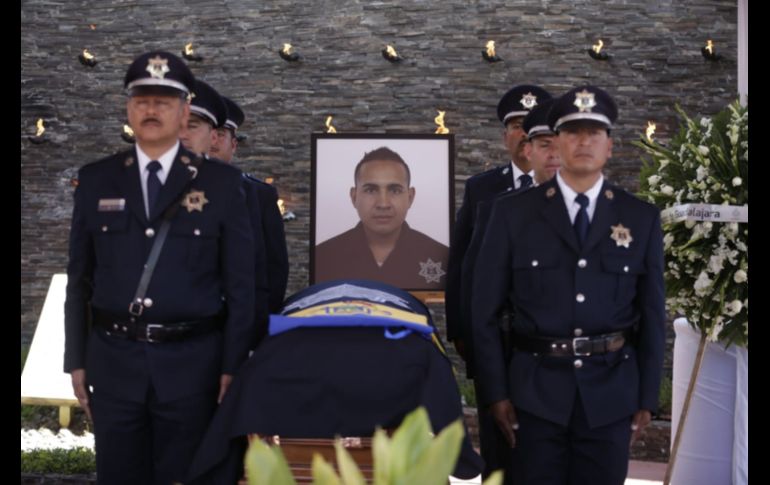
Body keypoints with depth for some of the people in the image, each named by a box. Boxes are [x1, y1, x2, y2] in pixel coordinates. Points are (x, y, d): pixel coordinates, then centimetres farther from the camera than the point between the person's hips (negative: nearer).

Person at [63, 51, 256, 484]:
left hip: (191, 361, -2)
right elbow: (80, 278, 8)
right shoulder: (96, 180, 5)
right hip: (114, 359, 2)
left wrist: (233, 366, -4)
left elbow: (240, 282, -1)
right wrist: (77, 360, 6)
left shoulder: (221, 183, -1)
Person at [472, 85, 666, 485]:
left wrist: (646, 397, 4)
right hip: (536, 391, -1)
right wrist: (495, 391, -3)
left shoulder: (642, 219, 4)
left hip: (611, 393, 1)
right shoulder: (512, 213, 0)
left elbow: (652, 314, 6)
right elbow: (485, 310, 0)